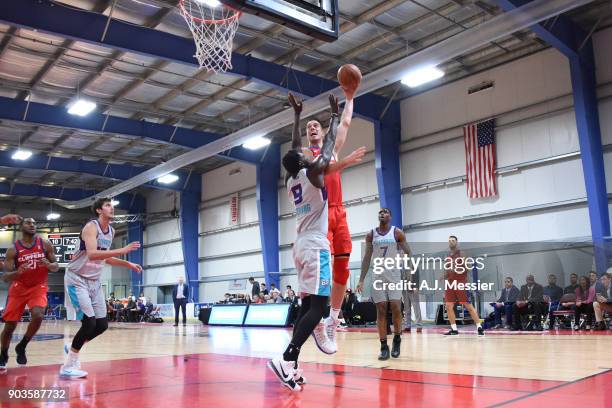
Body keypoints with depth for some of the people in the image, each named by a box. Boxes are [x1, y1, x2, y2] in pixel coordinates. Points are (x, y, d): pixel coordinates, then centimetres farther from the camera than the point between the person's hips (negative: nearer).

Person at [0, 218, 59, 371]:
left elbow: (56, 267, 2)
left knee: (37, 316, -24)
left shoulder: (45, 244, -4)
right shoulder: (13, 249, -8)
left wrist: (48, 265, -22)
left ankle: (21, 347, 2)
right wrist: (17, 272, -30)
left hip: (38, 287, 0)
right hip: (18, 288, 0)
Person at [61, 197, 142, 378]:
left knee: (102, 325, 5)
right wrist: (122, 250, -37)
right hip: (77, 280, -8)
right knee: (89, 322, -16)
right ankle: (68, 367, -2)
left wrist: (129, 264, 13)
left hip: (94, 282, 8)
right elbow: (92, 254, -33)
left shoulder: (111, 231, 9)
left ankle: (73, 349, 27)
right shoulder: (91, 226, -17)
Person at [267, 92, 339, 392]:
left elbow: (295, 148, 26)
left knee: (307, 306, 8)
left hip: (301, 246, 8)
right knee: (318, 306, -13)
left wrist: (297, 115, 33)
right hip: (315, 246, -8)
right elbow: (329, 144, 4)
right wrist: (335, 115, 17)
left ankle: (292, 367, 5)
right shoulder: (313, 172, -5)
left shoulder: (290, 180, 14)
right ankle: (286, 359, -24)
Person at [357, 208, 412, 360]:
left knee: (396, 308, -10)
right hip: (378, 276, 2)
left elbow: (408, 254, -1)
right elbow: (367, 258, 8)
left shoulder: (397, 233, -2)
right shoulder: (371, 235, 5)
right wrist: (361, 280, 3)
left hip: (394, 275, -2)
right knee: (381, 310, -1)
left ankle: (397, 339, 13)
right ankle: (383, 346, 3)